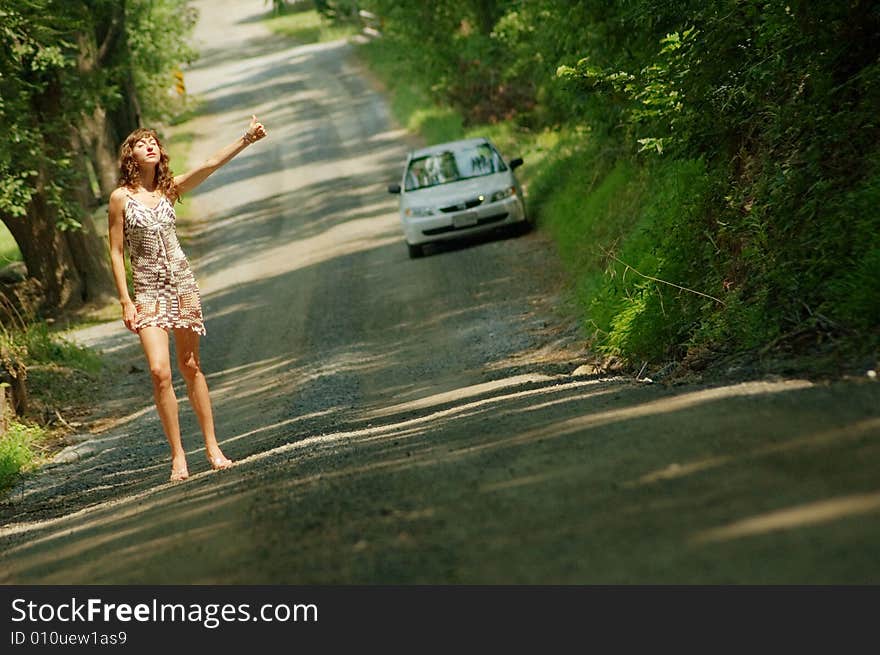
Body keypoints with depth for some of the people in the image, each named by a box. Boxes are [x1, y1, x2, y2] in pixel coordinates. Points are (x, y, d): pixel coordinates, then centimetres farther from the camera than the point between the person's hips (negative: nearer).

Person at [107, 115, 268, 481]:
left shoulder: (170, 189, 5)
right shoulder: (121, 197, -4)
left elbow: (211, 165, -5)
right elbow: (116, 252, -3)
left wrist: (246, 139, -15)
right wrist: (125, 301, -8)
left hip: (182, 285, 3)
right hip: (148, 291, -3)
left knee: (191, 367, 9)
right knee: (160, 371, -14)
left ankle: (212, 446, 17)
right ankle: (178, 455, -4)